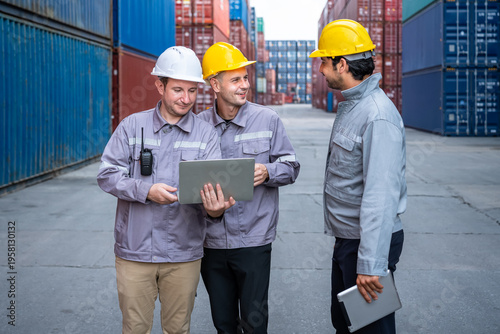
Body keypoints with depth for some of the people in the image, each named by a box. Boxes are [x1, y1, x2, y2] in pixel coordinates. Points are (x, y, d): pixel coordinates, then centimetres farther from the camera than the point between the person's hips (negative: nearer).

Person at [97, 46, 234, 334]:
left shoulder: (205, 133, 2)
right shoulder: (132, 126, 0)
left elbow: (213, 184, -6)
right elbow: (107, 174, -3)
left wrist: (214, 209, -29)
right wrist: (146, 190, -19)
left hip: (184, 254, 1)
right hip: (134, 250, 0)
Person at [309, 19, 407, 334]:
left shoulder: (378, 117, -24)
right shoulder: (350, 106, 10)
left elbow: (381, 196, -29)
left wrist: (371, 265, -30)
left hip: (367, 244, -10)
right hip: (346, 238, 10)